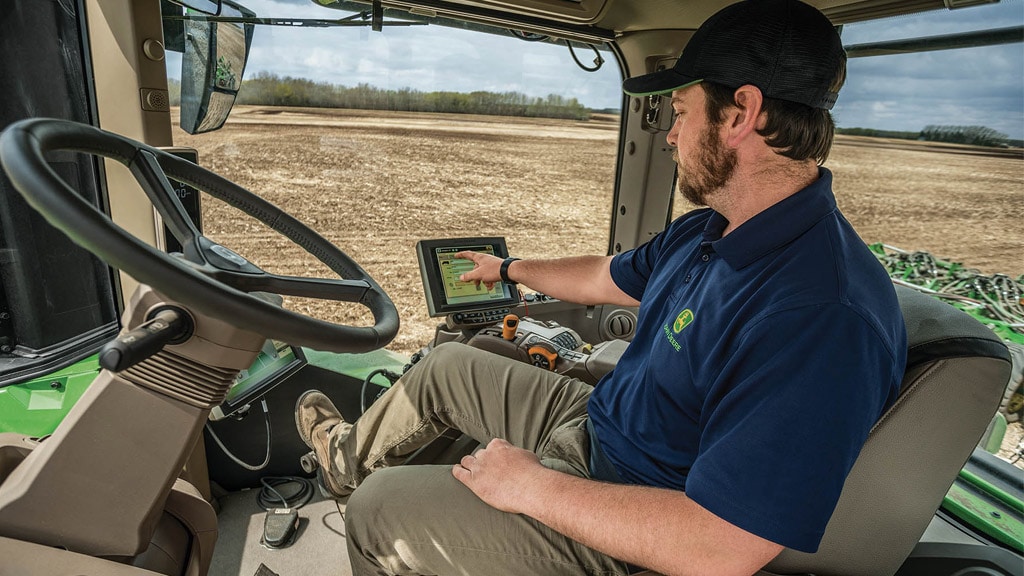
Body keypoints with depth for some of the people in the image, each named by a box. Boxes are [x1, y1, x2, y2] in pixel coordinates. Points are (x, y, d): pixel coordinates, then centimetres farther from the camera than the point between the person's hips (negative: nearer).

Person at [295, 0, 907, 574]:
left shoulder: (826, 317, -35)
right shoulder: (708, 231, -3)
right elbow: (606, 277, 13)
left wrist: (530, 486, -26)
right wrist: (509, 269, 28)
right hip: (600, 424, 8)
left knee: (376, 512, -6)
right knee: (448, 364, 15)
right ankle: (353, 454, 41)